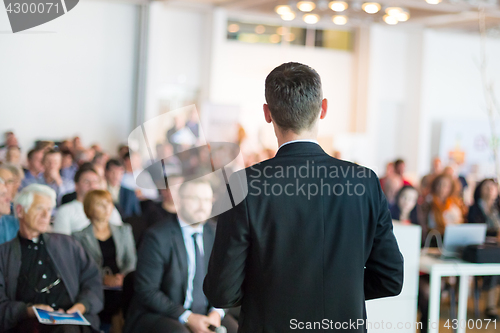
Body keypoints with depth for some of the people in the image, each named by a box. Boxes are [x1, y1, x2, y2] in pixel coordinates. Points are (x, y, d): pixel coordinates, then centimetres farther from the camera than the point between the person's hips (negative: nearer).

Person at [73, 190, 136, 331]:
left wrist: (123, 276, -7)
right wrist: (104, 279, -15)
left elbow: (131, 261, 15)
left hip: (123, 286, 3)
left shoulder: (124, 231, 25)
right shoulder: (79, 237, 13)